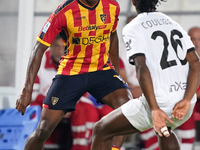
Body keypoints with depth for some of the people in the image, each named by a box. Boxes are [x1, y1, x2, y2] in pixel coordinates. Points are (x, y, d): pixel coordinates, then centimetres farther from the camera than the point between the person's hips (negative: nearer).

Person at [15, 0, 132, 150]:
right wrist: (27, 90, -19)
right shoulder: (63, 12, -16)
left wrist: (116, 72, 21)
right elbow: (39, 49, -14)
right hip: (70, 73, -2)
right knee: (43, 130, -6)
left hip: (102, 70, 3)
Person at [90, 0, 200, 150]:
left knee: (101, 131, 9)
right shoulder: (174, 24, 15)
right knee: (164, 129, 40)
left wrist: (155, 109, -21)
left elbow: (142, 69, -17)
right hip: (185, 103, 6)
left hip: (159, 103, -6)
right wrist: (186, 101, -5)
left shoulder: (132, 29, -3)